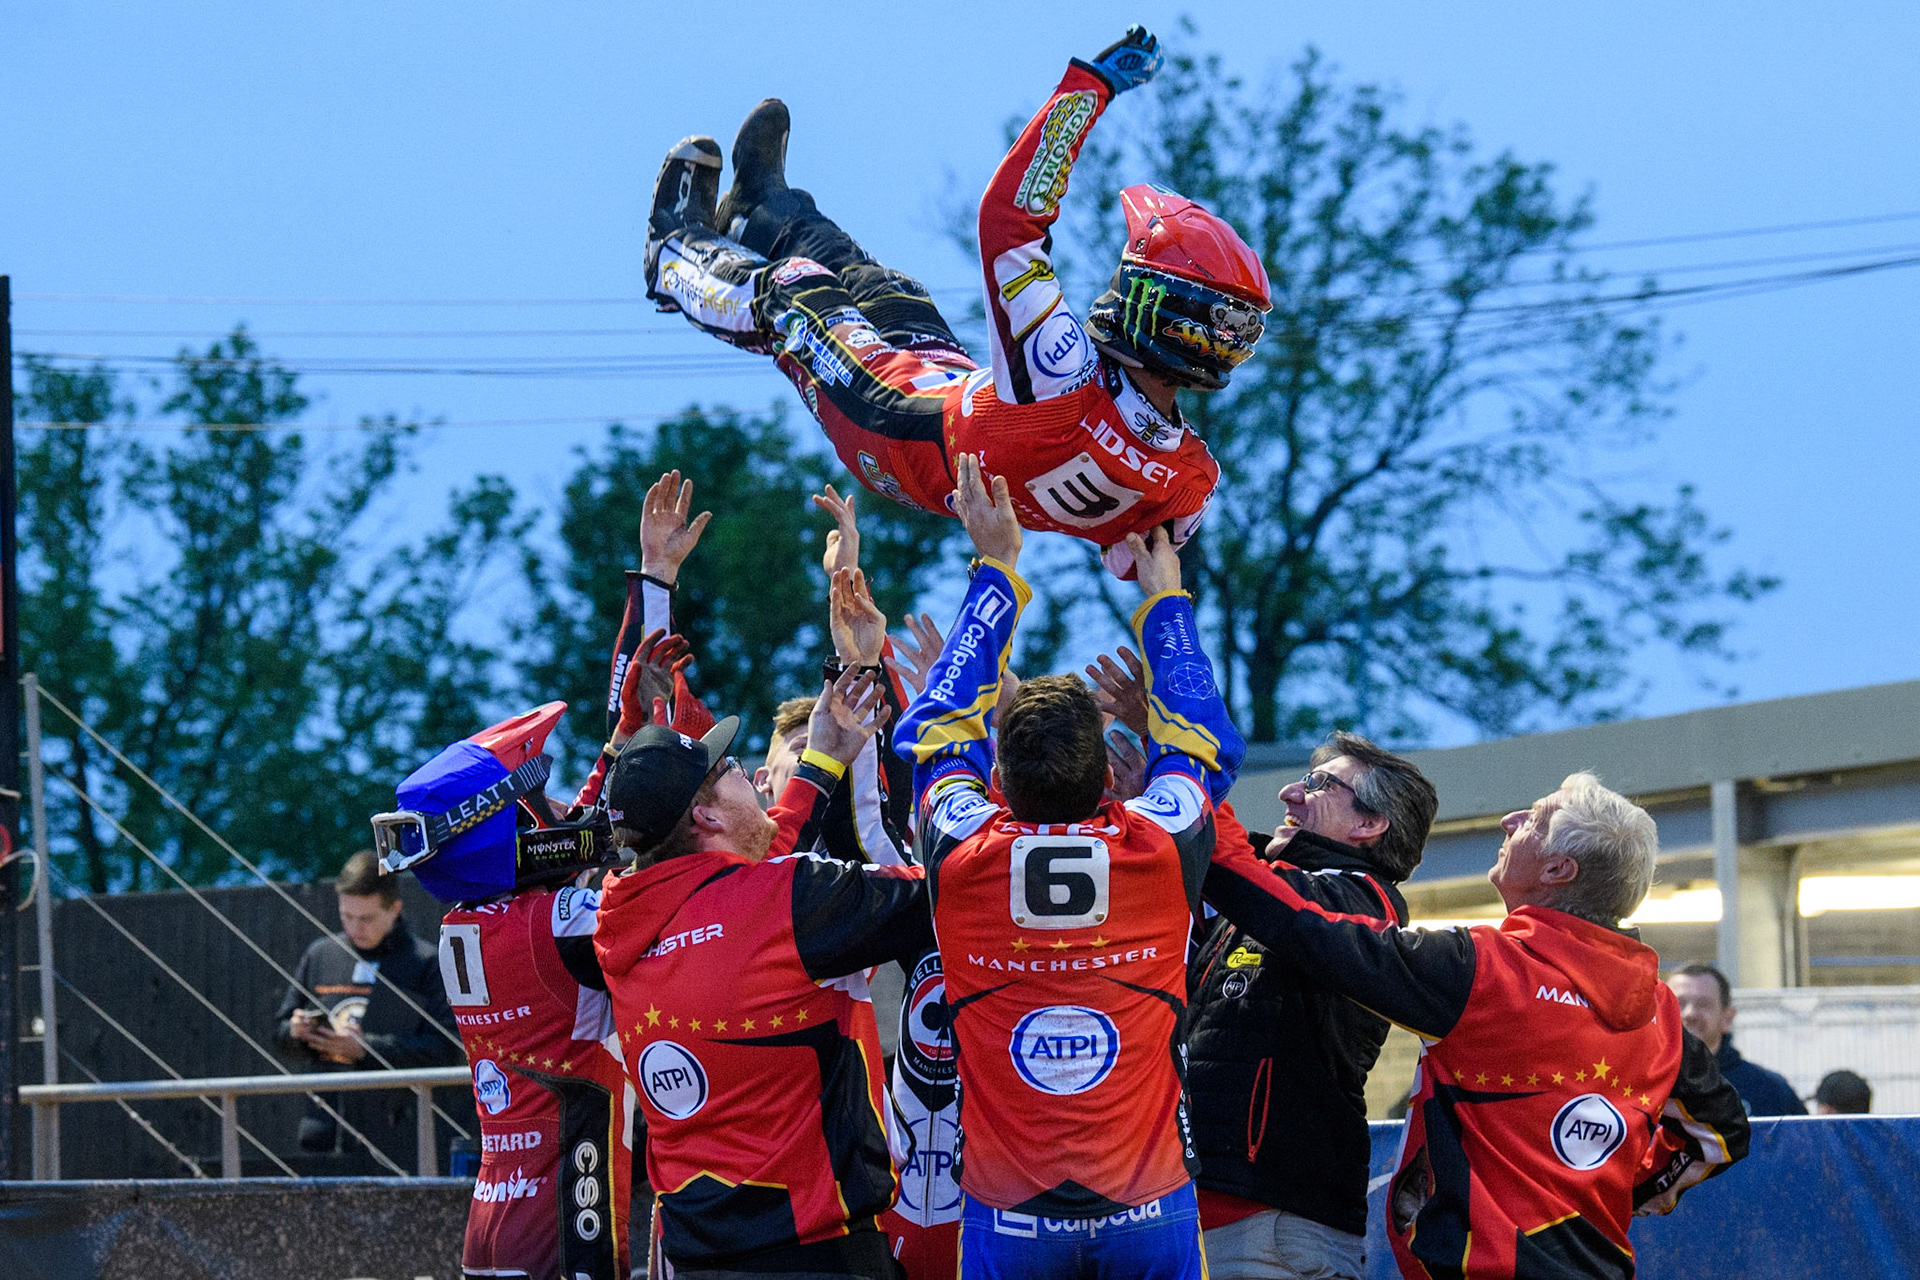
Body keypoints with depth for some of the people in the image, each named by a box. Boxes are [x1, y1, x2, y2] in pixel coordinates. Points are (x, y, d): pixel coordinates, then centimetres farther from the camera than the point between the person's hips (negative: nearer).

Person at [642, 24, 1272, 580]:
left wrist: (1090, 82, -33)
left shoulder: (1071, 376, -47)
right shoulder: (1191, 480, -33)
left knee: (791, 288, 18)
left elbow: (1007, 218, -40)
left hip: (895, 432, -5)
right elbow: (1130, 559, -11)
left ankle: (679, 256, 52)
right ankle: (763, 206, 57)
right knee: (883, 287, 27)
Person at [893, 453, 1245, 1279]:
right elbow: (1202, 743, 13)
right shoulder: (1162, 851, -10)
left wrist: (996, 568, 19)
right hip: (1149, 1210, 0)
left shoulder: (963, 860, -9)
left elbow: (937, 730, 11)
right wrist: (1163, 593, 25)